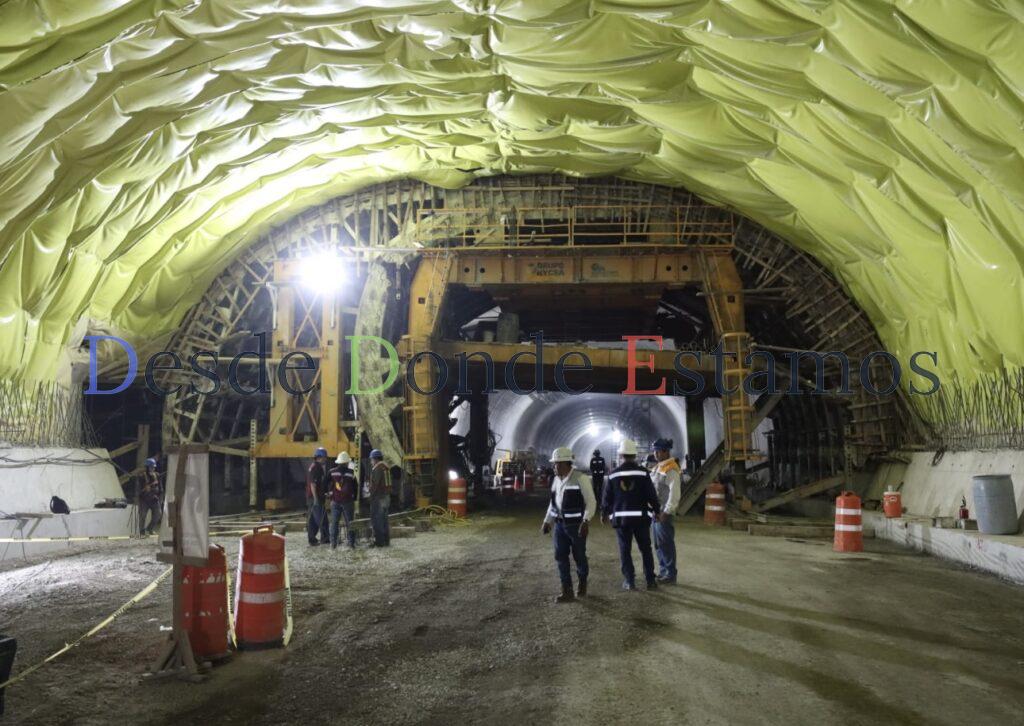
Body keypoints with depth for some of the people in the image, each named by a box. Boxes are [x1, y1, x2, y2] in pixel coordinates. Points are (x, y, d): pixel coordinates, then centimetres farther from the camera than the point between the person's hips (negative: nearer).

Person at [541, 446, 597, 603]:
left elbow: (591, 502, -15)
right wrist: (547, 521, 14)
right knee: (561, 557, 3)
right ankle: (567, 592, 10)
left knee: (579, 556, 6)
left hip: (576, 525, -6)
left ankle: (582, 584, 32)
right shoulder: (557, 479, 9)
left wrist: (586, 521, -25)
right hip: (560, 524, 6)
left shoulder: (580, 478, -14)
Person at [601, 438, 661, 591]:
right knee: (645, 549, 9)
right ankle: (650, 580, 10)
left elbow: (607, 496, 2)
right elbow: (651, 495, -6)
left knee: (625, 550, 8)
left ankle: (629, 581, 8)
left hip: (620, 518, 0)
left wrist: (604, 513, 16)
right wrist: (657, 510, 7)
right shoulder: (642, 472, -7)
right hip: (640, 517, 0)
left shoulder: (613, 474, -3)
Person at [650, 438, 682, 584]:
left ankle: (670, 575, 5)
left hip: (664, 513, -9)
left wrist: (666, 512, -21)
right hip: (655, 512, 9)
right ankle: (663, 572, 24)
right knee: (658, 544, 15)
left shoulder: (671, 470, -15)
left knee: (666, 544, -3)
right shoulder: (658, 468, 14)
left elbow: (674, 494, -20)